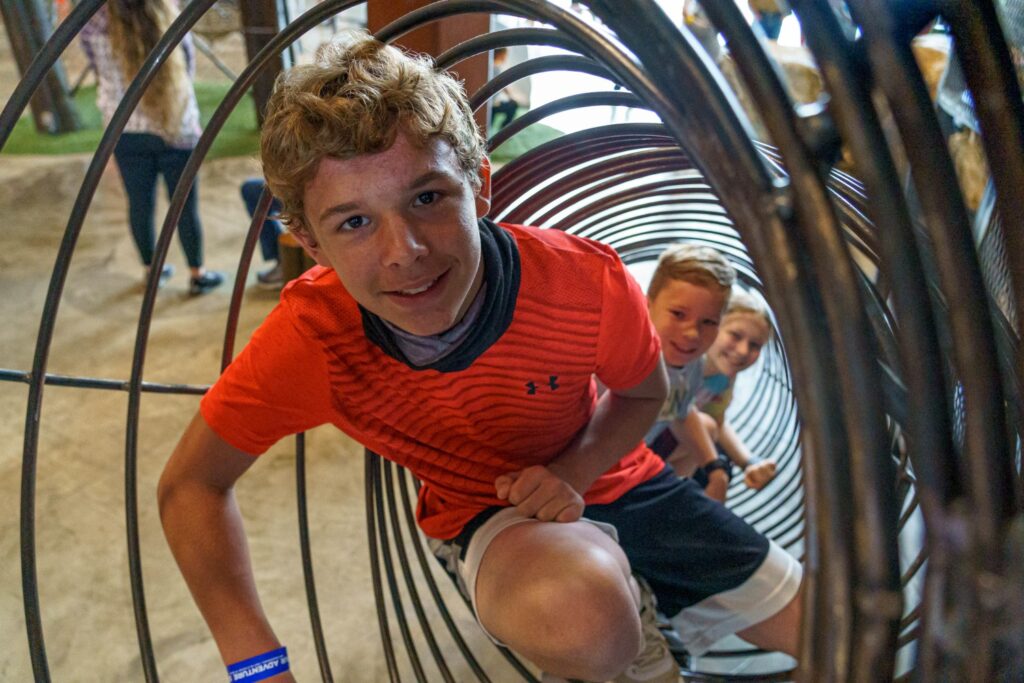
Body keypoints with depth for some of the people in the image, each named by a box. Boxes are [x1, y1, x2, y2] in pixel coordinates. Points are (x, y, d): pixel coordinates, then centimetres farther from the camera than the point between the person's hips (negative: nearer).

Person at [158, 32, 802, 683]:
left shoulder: (586, 281, -28)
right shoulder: (311, 336, -29)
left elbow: (643, 393, -6)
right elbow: (190, 486, -16)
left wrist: (573, 473, -25)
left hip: (607, 478, 3)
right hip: (482, 513, -2)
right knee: (585, 617, -38)